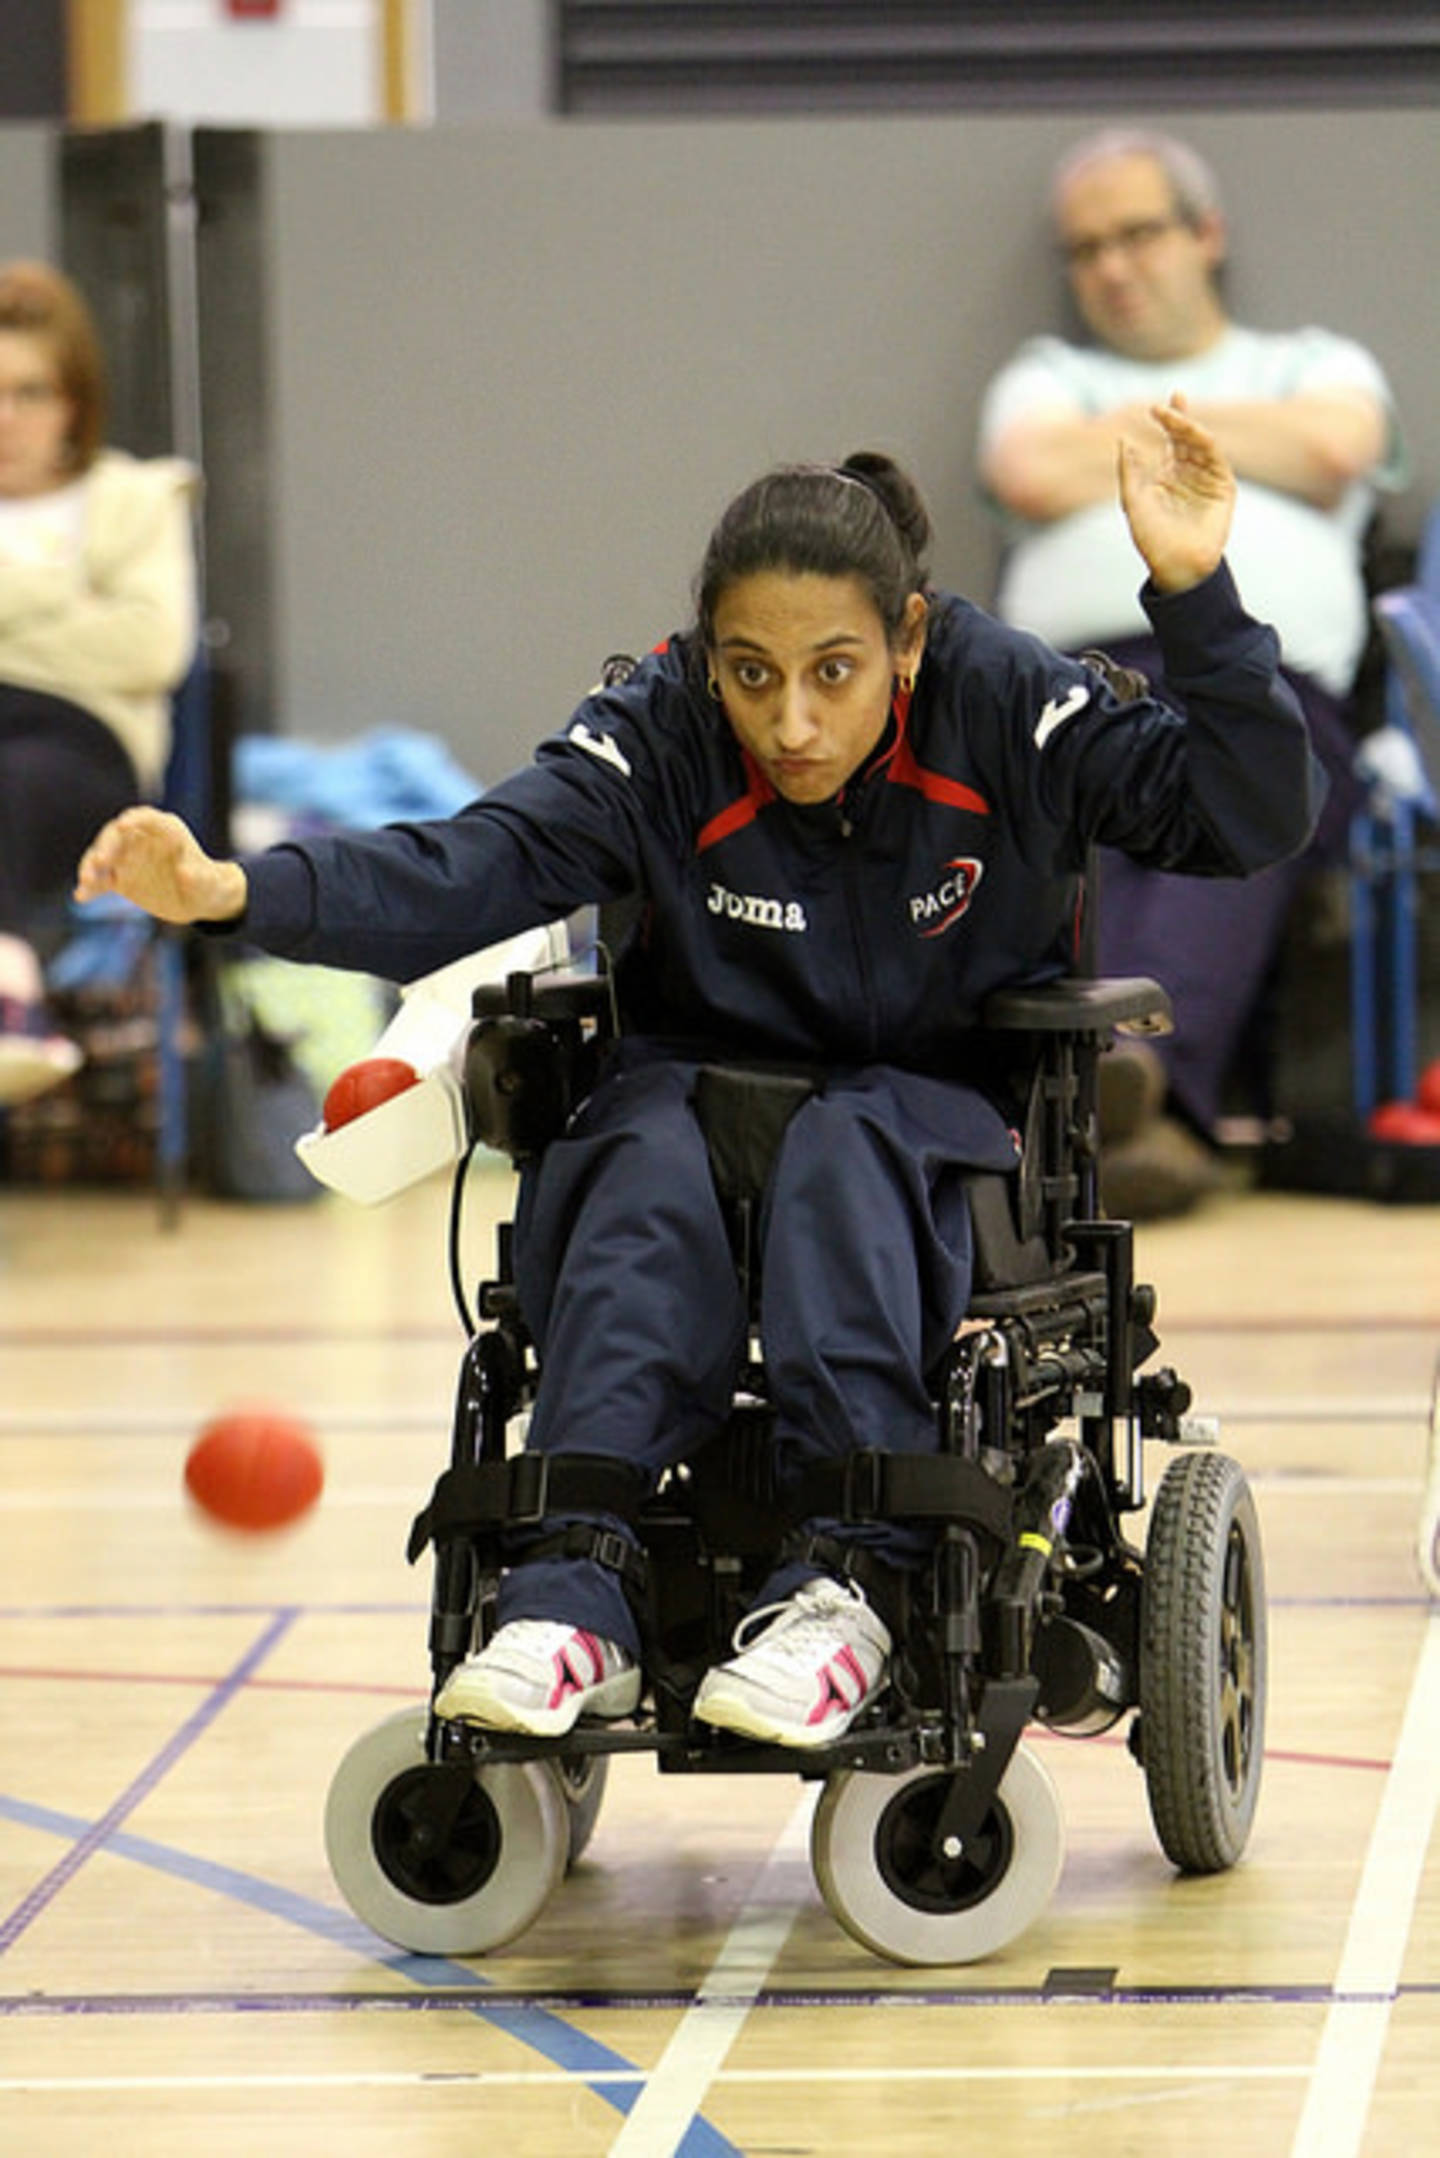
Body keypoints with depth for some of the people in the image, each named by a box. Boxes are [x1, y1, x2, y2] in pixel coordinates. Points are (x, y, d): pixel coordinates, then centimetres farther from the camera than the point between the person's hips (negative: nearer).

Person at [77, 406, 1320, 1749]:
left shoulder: (1004, 708, -11)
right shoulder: (658, 737, -9)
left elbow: (1250, 813, -14)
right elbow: (468, 871, -20)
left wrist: (1195, 596, -28)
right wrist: (239, 892, -35)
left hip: (946, 1114, -1)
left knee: (846, 1148, -35)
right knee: (644, 1162, -33)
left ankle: (845, 1582, -42)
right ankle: (576, 1593, -43)